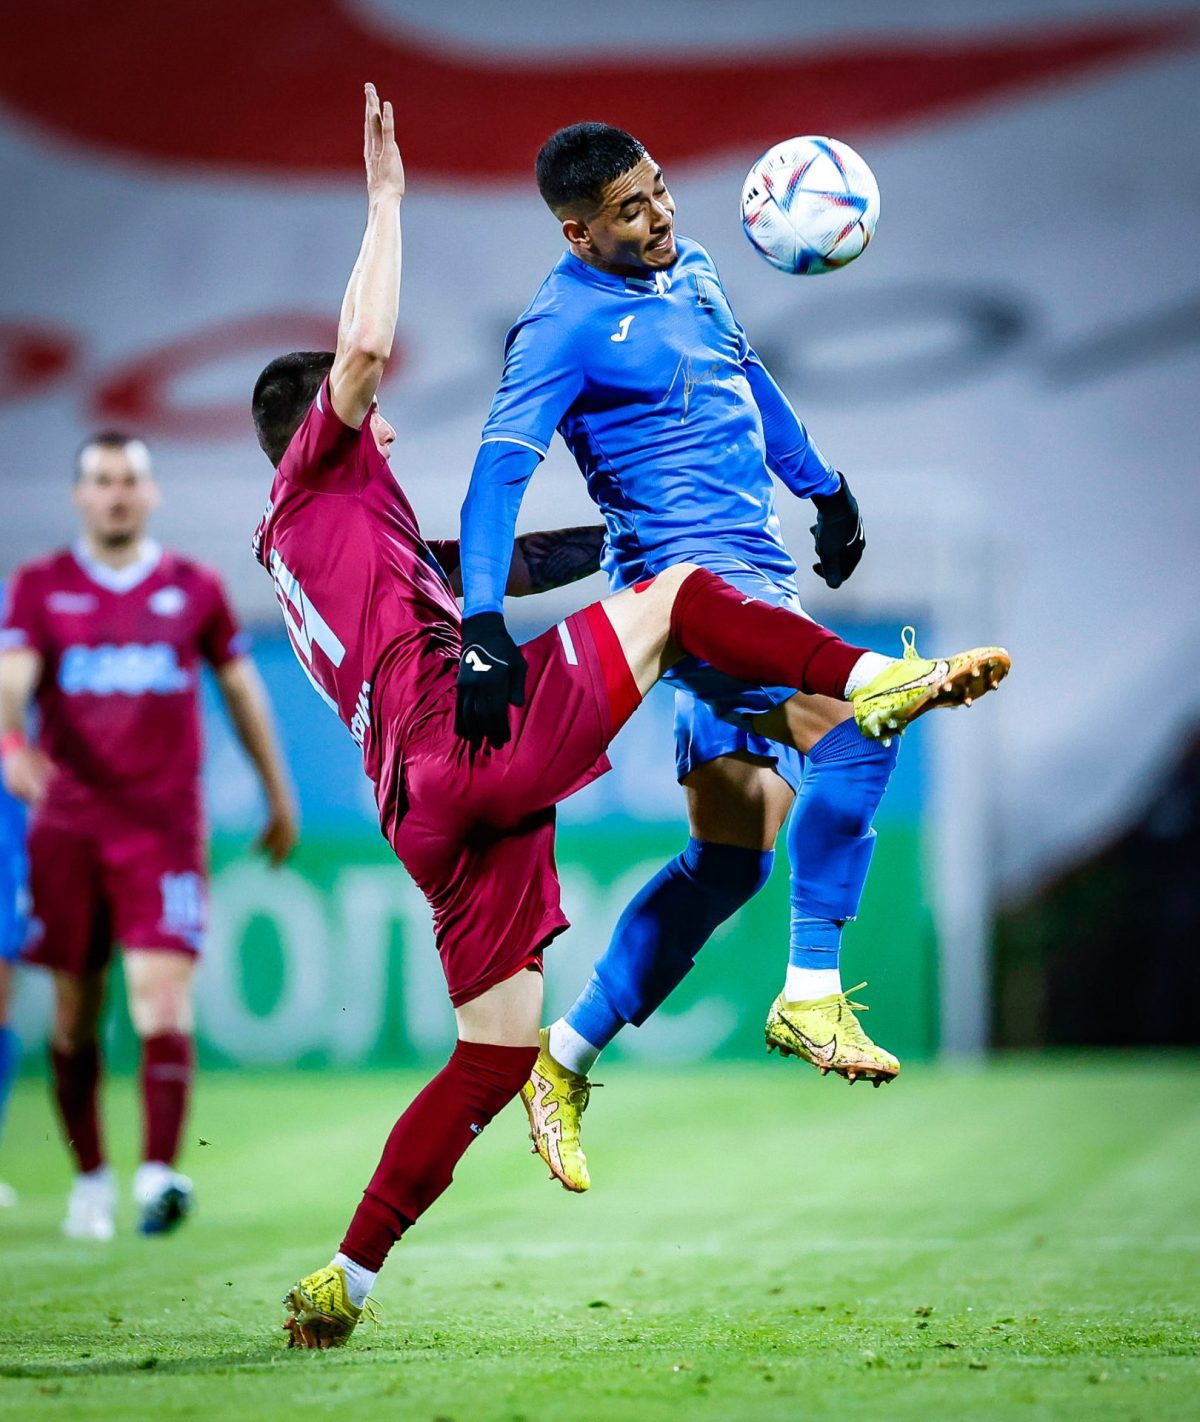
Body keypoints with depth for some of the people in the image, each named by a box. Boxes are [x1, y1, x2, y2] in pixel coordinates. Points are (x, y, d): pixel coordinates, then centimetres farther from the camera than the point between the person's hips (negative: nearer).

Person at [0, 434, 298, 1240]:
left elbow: (241, 688, 18)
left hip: (166, 826, -1)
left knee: (162, 995, -15)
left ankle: (160, 1173, -22)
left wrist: (279, 796, 23)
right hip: (67, 826, 1)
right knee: (75, 1011, 4)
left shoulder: (195, 590, 8)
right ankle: (91, 1178, 15)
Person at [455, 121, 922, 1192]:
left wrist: (823, 487, 35)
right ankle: (812, 998, -22)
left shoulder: (690, 269, 13)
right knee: (854, 722, -28)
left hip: (754, 573, 9)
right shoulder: (566, 325, -13)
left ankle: (566, 1061, 18)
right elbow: (501, 465, -21)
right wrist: (482, 619, -32)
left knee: (731, 856, 9)